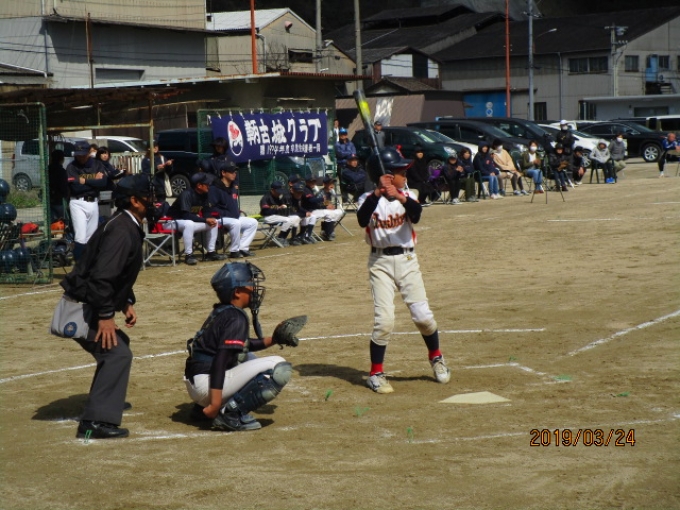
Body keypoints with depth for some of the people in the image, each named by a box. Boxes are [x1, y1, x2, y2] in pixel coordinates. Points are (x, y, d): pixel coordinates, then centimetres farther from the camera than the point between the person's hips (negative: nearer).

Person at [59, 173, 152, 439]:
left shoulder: (127, 226, 13)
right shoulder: (122, 230, -20)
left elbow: (120, 274, 23)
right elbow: (102, 275, -29)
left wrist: (126, 303, 15)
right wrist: (106, 315, -27)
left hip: (88, 306, 11)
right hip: (82, 308, -11)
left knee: (117, 344, 27)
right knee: (117, 353, -19)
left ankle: (107, 400, 39)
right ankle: (96, 422, -24)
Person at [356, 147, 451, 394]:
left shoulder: (407, 196, 3)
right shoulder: (369, 199, -4)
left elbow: (416, 215, -19)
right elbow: (362, 220, -25)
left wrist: (400, 198, -37)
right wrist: (378, 194, -34)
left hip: (407, 260, 2)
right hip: (380, 262, -2)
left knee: (423, 315, 0)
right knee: (384, 319, -9)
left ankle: (436, 356, 27)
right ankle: (376, 372, 4)